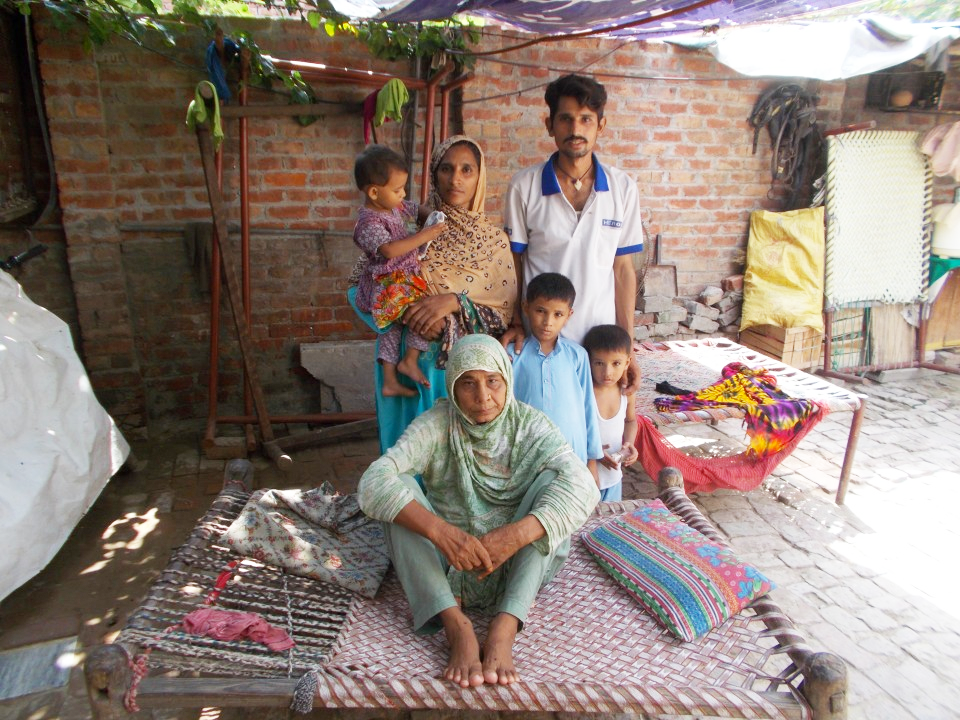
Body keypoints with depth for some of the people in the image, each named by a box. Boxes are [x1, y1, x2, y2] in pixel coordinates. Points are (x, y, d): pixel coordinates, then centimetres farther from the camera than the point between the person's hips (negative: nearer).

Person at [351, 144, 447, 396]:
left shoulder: (393, 205, 6)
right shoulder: (369, 222, -22)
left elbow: (416, 209, 24)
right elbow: (390, 250, -34)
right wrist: (424, 236, -30)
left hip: (402, 278, 10)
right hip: (386, 286, -10)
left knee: (395, 325, 14)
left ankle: (390, 382, 22)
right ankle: (410, 361, -3)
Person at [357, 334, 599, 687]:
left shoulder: (530, 425, -8)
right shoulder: (436, 425, -9)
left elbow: (583, 487, -24)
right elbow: (373, 482, -24)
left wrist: (516, 534, -39)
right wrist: (438, 530, -40)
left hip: (516, 567, 0)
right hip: (448, 564, 0)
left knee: (552, 478, -23)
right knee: (400, 488, -21)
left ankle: (504, 627, -31)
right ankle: (456, 624, -32)